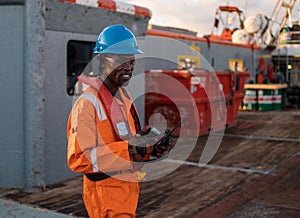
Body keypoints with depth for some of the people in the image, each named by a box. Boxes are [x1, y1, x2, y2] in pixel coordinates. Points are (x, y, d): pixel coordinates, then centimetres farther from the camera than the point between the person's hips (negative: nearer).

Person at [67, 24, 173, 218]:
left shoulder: (124, 95, 9)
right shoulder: (88, 103, -20)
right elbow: (78, 160, -25)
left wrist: (150, 145, -5)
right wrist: (129, 149, -30)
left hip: (129, 187, 9)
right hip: (105, 192, -8)